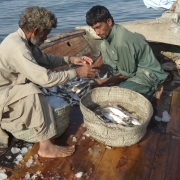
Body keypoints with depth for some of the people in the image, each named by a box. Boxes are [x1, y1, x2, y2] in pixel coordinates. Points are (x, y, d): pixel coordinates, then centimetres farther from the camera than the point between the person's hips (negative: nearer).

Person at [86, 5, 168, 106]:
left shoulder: (121, 42, -31)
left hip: (149, 73, -9)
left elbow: (127, 74, -21)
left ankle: (153, 88, -2)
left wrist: (102, 82, -14)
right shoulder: (109, 32, -5)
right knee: (104, 45, -2)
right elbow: (104, 56, 12)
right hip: (130, 67, 9)